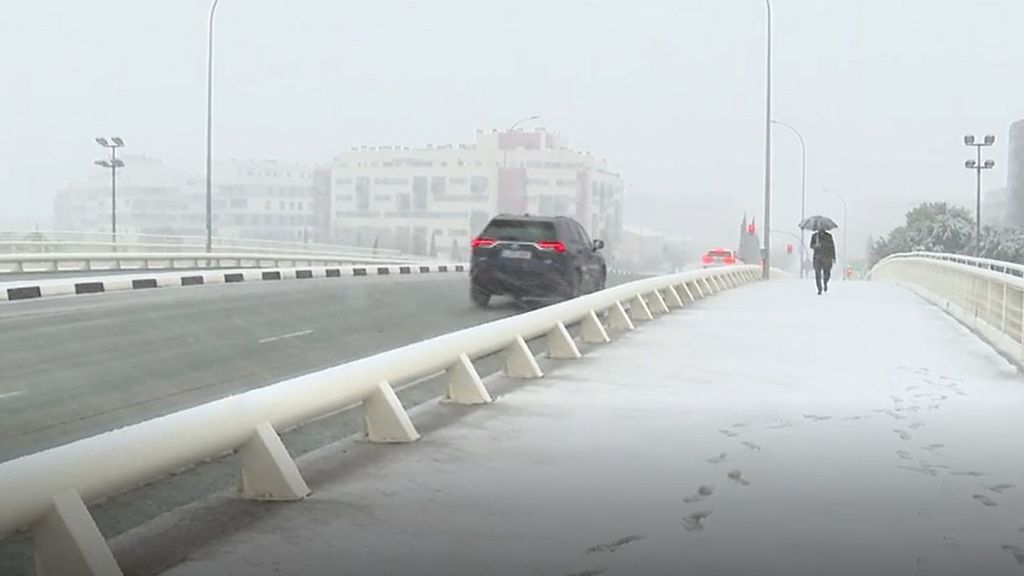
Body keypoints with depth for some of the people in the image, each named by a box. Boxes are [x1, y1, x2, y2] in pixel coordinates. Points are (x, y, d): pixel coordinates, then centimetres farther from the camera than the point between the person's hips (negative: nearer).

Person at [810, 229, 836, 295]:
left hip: (827, 258, 0)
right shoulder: (815, 236, 5)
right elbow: (811, 245, 2)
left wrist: (833, 257, 2)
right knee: (818, 274, -7)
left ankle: (825, 282, 30)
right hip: (817, 258, 0)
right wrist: (815, 245, -23)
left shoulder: (829, 236, 6)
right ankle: (819, 289, 3)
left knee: (827, 274, -4)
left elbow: (832, 247, 7)